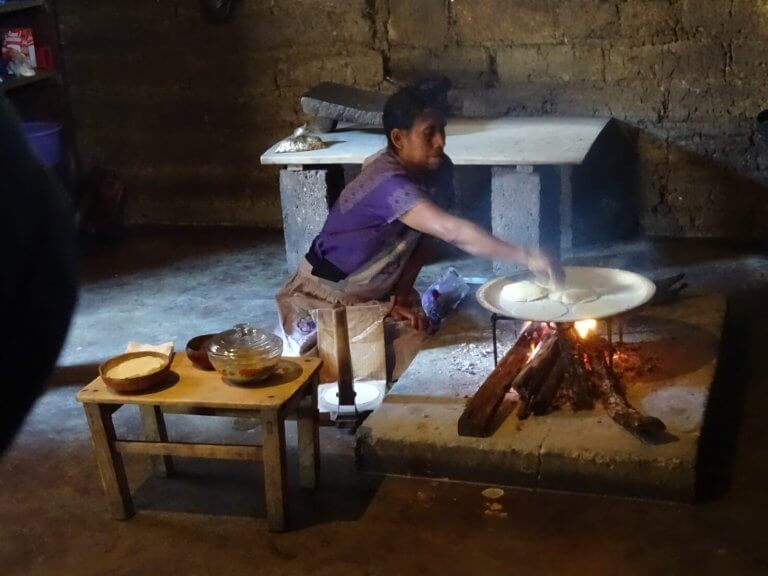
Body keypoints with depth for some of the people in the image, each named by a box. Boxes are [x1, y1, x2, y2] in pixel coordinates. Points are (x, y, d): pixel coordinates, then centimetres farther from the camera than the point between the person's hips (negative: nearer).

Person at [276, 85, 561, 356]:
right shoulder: (389, 184, -35)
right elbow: (453, 231, -46)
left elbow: (420, 240, -1)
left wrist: (400, 297, -13)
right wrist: (525, 256, -47)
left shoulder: (429, 171, -6)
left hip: (369, 296, 8)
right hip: (325, 301, -8)